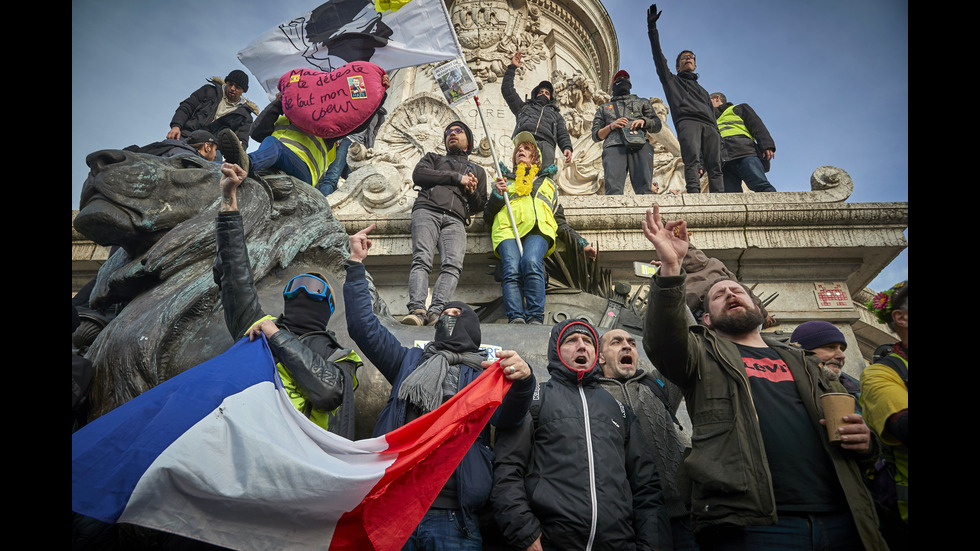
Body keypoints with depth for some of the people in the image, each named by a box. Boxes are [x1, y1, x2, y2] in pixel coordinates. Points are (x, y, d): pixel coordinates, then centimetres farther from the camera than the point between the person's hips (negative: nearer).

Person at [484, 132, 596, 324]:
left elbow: (560, 222, 31)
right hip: (507, 228, 1)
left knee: (531, 263, -34)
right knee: (512, 270, -31)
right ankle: (516, 318, -44)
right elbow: (487, 216, 26)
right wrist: (497, 196, 7)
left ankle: (535, 319, -42)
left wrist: (582, 244, 20)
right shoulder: (504, 181, 37)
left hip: (538, 229, -1)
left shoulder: (547, 182, 38)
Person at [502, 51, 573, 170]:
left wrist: (567, 148, 3)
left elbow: (563, 135, 24)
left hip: (546, 143, 1)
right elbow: (507, 90, 37)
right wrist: (512, 67, 37)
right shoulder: (524, 107, 40)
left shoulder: (556, 114, 40)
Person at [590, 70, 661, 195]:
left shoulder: (642, 102, 36)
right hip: (614, 147, 0)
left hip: (640, 146, 1)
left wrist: (643, 121, 3)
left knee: (644, 188, -24)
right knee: (613, 188, -27)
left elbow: (657, 125, 25)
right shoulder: (604, 108, 35)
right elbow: (596, 135, 24)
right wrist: (611, 126, 4)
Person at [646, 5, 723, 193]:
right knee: (692, 159, -29)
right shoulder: (671, 81, 32)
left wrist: (717, 137, 13)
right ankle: (694, 196, -45)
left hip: (709, 126, 4)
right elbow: (659, 57, 20)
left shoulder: (703, 92, 41)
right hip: (687, 121, -4)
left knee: (715, 166, -17)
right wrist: (652, 29, 13)